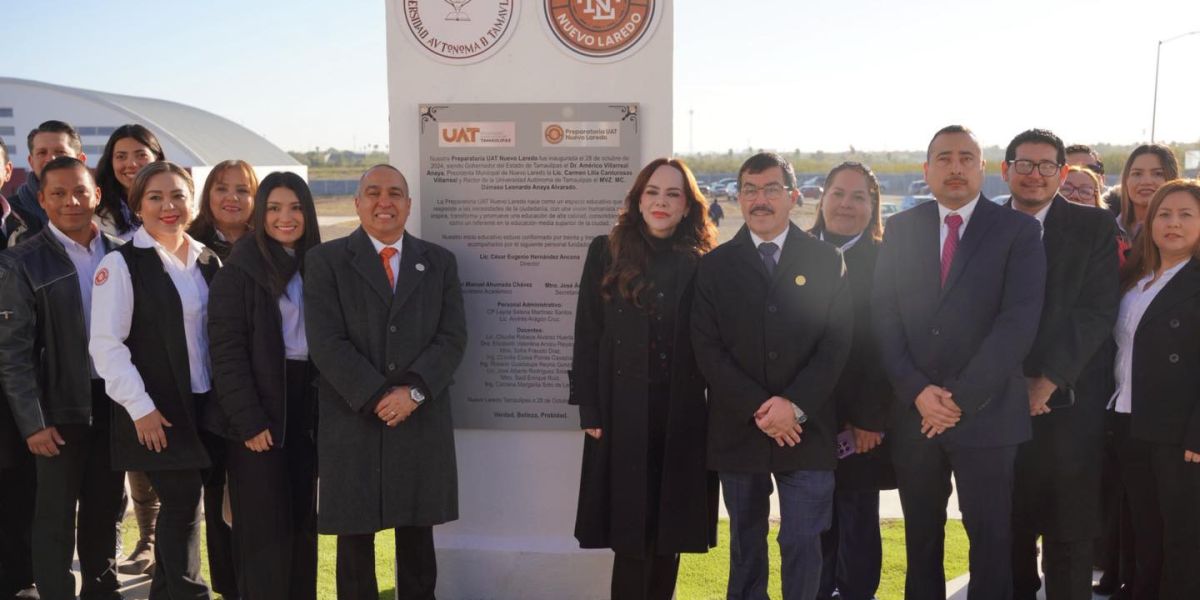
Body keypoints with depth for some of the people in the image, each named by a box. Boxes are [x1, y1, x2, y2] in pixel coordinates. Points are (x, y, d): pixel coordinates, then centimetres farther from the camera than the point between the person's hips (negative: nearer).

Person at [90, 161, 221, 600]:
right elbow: (105, 344, -13)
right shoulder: (121, 264, -8)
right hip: (156, 413, -5)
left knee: (179, 505, 12)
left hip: (205, 406, 5)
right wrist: (140, 407, -16)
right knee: (184, 503, -4)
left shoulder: (207, 260, 9)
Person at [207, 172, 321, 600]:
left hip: (308, 408, 5)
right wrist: (249, 420, -16)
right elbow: (227, 352, -10)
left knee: (303, 523, 10)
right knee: (265, 527, 0)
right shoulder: (238, 271, -5)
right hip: (260, 415, -5)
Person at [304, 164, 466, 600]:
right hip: (352, 422, -2)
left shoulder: (440, 262, 8)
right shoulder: (325, 261, 1)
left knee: (417, 536, 12)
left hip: (422, 423, 2)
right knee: (355, 538, 8)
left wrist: (413, 391, -14)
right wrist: (377, 397, -16)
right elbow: (326, 343, -9)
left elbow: (453, 338, 0)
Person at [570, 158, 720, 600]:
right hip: (622, 412, -1)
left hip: (682, 416, 1)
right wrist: (589, 409, -5)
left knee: (669, 528, 9)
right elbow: (587, 336, 1)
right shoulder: (606, 254, 3)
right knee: (630, 531, 1)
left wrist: (715, 411, -3)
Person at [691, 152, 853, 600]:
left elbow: (837, 342, -2)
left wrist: (795, 406, -13)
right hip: (738, 429, 1)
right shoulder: (716, 265, 5)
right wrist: (758, 408, -12)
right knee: (745, 542, 13)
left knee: (802, 543, 1)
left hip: (806, 429, -1)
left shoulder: (826, 261, 3)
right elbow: (707, 348, -2)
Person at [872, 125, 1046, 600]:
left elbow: (1019, 320, -10)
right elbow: (884, 315, 2)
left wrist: (963, 397, -15)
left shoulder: (1018, 229, -1)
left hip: (986, 414, -2)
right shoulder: (901, 229, 8)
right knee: (921, 537, 14)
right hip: (913, 412, 3)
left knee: (991, 539, 5)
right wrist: (916, 390, -10)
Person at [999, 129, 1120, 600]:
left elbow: (1097, 311, -6)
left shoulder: (1095, 227, 2)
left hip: (1069, 402, -1)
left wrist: (1050, 380, -12)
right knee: (1012, 526, 8)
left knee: (1069, 532, 6)